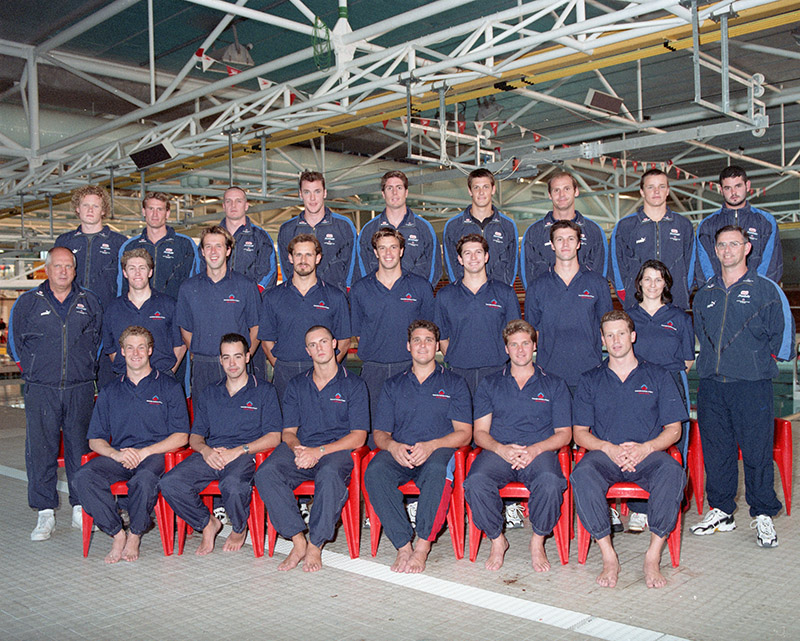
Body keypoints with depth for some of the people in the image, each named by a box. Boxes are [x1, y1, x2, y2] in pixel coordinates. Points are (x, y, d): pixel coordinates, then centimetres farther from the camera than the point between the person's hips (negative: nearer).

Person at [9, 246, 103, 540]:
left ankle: (81, 508, 14)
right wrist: (32, 370, 6)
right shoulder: (27, 302, 6)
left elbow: (99, 338, 16)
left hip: (80, 389, 1)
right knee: (40, 450, 0)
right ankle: (45, 513, 8)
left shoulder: (89, 302, 9)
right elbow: (15, 341, 11)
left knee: (80, 449, 4)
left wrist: (87, 370, 9)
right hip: (40, 390, -1)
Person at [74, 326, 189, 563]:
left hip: (155, 454, -3)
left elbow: (181, 437, 1)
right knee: (84, 476, -28)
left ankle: (135, 535, -14)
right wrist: (115, 454, -9)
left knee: (145, 478, -38)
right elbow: (95, 439, 14)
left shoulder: (169, 387, 8)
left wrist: (144, 452, -12)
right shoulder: (110, 391, 19)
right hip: (118, 457, 4)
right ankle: (117, 534, -15)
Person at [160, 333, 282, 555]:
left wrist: (238, 450, -12)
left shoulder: (264, 391, 10)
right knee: (170, 483, -24)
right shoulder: (209, 394, 23)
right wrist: (205, 450, -5)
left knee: (233, 484, -38)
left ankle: (240, 528, -4)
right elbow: (195, 436, 19)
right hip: (210, 455, 4)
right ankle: (207, 524, 2)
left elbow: (274, 437, 0)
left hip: (246, 455, -4)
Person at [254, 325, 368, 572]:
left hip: (337, 450, -3)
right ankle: (298, 541, -21)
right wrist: (297, 448, -10)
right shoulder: (296, 385, 18)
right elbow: (288, 431, 16)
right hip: (299, 449, 4)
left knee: (329, 474, -39)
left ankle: (315, 546, -22)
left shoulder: (353, 384, 6)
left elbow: (358, 437, -1)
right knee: (265, 473, -28)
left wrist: (319, 451, -14)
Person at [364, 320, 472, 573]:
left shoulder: (454, 383, 14)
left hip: (438, 451, -2)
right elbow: (379, 433, 14)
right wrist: (392, 446, -11)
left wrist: (431, 446, -14)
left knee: (436, 470, -39)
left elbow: (464, 434, 4)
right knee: (374, 471, -32)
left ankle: (422, 548, -30)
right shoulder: (393, 385, 21)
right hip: (398, 453, 2)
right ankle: (403, 546, -27)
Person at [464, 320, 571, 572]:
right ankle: (497, 541, -7)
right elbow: (480, 433, 10)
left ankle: (538, 542, -10)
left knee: (550, 482, -36)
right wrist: (501, 449, -12)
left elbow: (564, 434, 9)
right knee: (476, 482, -32)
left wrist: (535, 449, -11)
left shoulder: (554, 385, 16)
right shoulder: (490, 385, 18)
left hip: (539, 453, -1)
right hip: (498, 452, 1)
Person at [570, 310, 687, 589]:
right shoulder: (590, 380, 14)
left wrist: (646, 448, -12)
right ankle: (608, 557, -26)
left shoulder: (658, 377, 13)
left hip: (647, 454, 0)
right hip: (604, 454, 1)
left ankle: (653, 557, -25)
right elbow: (579, 432, 9)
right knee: (582, 474, -34)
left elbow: (673, 429, 8)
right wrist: (609, 448, -11)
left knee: (672, 471, -35)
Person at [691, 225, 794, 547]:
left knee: (757, 450, -2)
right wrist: (714, 361, 14)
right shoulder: (705, 294, 14)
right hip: (711, 384, 4)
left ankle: (762, 515, 11)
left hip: (752, 384, -4)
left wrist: (757, 359, 4)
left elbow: (782, 332, 4)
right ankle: (720, 511, 19)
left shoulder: (766, 289, 2)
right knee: (715, 449, 8)